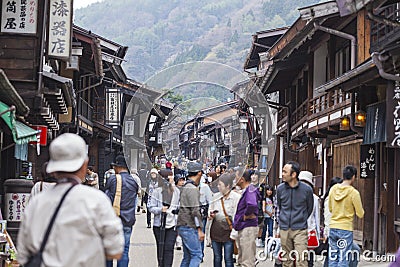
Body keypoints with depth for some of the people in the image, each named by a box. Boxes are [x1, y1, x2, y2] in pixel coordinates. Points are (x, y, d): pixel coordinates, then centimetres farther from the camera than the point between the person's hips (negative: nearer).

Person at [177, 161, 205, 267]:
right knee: (197, 255, -10)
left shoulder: (185, 187, 16)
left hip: (183, 226, 10)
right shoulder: (192, 189, -14)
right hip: (189, 227, -10)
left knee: (187, 257, 12)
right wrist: (200, 229, -16)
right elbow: (195, 211, -17)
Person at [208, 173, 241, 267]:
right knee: (217, 258, 11)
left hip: (228, 230, -5)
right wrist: (211, 215, 2)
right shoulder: (216, 196, 10)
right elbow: (210, 209, 25)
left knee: (228, 258, -2)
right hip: (215, 230, 5)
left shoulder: (236, 197, -6)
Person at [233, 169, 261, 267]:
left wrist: (246, 215, -20)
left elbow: (252, 205, -36)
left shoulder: (250, 190, -15)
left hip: (248, 228, -11)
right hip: (242, 228, 11)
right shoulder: (244, 191, 16)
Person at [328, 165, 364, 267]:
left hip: (332, 227, 5)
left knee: (333, 259, 11)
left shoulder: (333, 189, 4)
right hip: (346, 229, -5)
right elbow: (360, 214, -6)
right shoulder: (354, 193, -11)